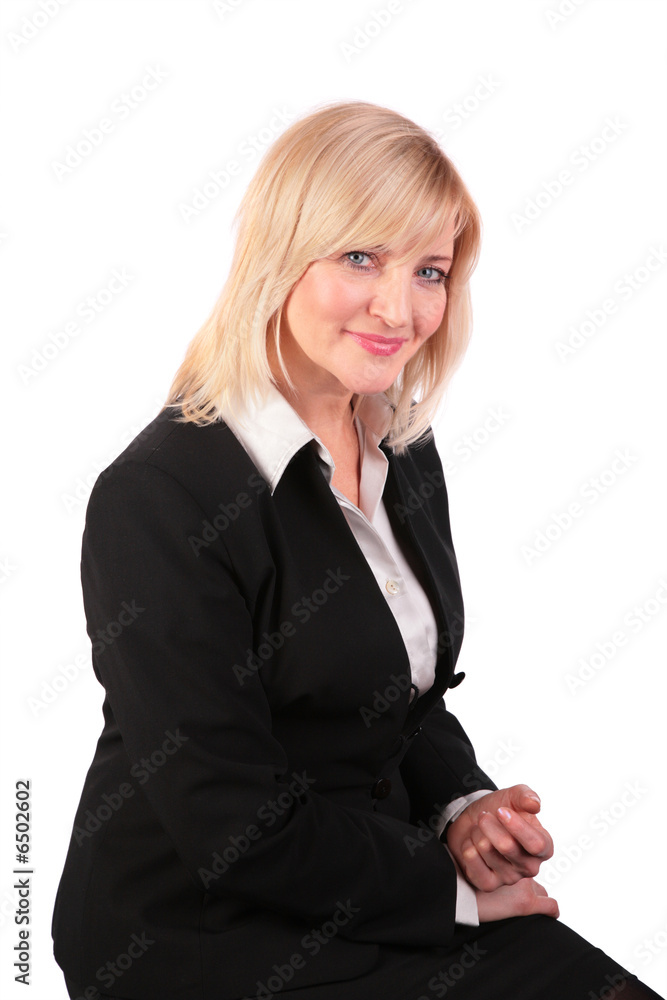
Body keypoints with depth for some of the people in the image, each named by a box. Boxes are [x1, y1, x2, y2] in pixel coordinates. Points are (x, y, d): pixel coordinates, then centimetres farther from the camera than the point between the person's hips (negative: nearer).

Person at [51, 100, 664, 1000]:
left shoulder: (405, 453, 5)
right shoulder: (157, 498, -20)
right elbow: (238, 832, -20)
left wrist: (464, 807, -4)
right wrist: (451, 888, -11)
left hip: (371, 893, 7)